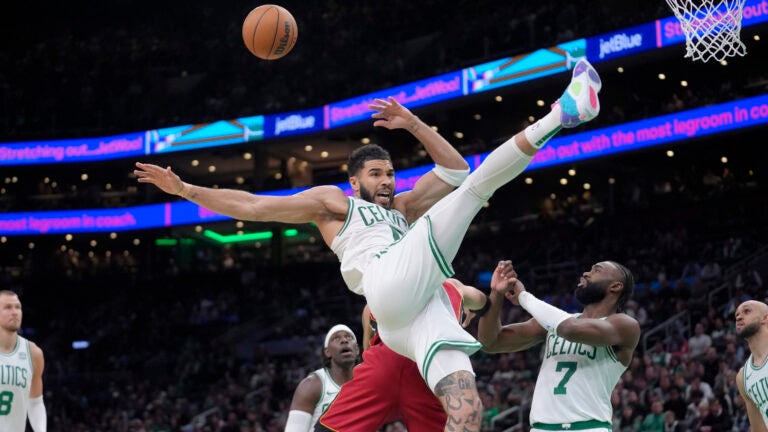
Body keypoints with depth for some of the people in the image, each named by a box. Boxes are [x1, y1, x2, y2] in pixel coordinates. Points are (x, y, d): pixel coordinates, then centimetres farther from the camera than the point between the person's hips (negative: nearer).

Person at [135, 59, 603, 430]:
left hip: (423, 308, 6)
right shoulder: (332, 200, 24)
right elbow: (252, 206, 20)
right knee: (475, 186, -11)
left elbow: (453, 170, 35)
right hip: (390, 286, -6)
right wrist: (185, 189, 16)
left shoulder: (402, 207, 40)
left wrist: (414, 125, 26)